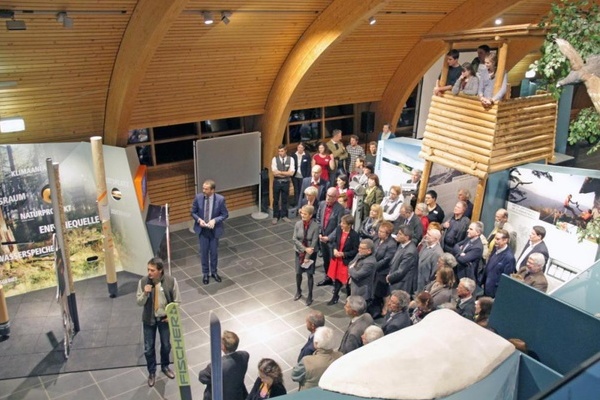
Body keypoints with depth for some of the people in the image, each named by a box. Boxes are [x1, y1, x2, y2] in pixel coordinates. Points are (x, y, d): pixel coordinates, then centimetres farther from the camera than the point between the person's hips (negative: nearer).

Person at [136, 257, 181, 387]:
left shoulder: (171, 281, -19)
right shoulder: (143, 282, -17)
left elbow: (177, 300, -6)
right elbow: (139, 303, -10)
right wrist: (145, 293, -29)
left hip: (165, 318, 0)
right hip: (149, 320, 0)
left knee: (166, 345, 17)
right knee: (148, 348, 9)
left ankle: (165, 366, 44)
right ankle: (151, 372, 33)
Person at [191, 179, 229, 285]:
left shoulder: (220, 199, -16)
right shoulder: (198, 197, -11)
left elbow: (225, 214, -8)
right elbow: (193, 212, 0)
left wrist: (215, 220, -24)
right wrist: (199, 220, -20)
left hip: (214, 230, -1)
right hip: (202, 230, 1)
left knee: (214, 252, 13)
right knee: (204, 252, 11)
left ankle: (214, 272, 34)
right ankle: (205, 273, 30)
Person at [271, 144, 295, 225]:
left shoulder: (291, 159, -5)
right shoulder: (274, 159, -6)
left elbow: (291, 173, -14)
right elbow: (274, 173, -15)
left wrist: (280, 172, -16)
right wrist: (286, 173, -14)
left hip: (286, 182, 1)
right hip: (277, 182, -1)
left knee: (284, 200, 12)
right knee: (276, 200, 9)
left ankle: (284, 215, 27)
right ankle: (275, 216, 22)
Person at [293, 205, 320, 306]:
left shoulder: (315, 226, -19)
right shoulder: (298, 224, -11)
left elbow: (314, 242, -17)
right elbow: (294, 239, -9)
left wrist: (307, 257, -15)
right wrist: (305, 249, -19)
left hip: (311, 253, -3)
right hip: (299, 252, 3)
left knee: (309, 275, 4)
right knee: (298, 273, 14)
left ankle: (310, 296, 22)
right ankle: (298, 291, 38)